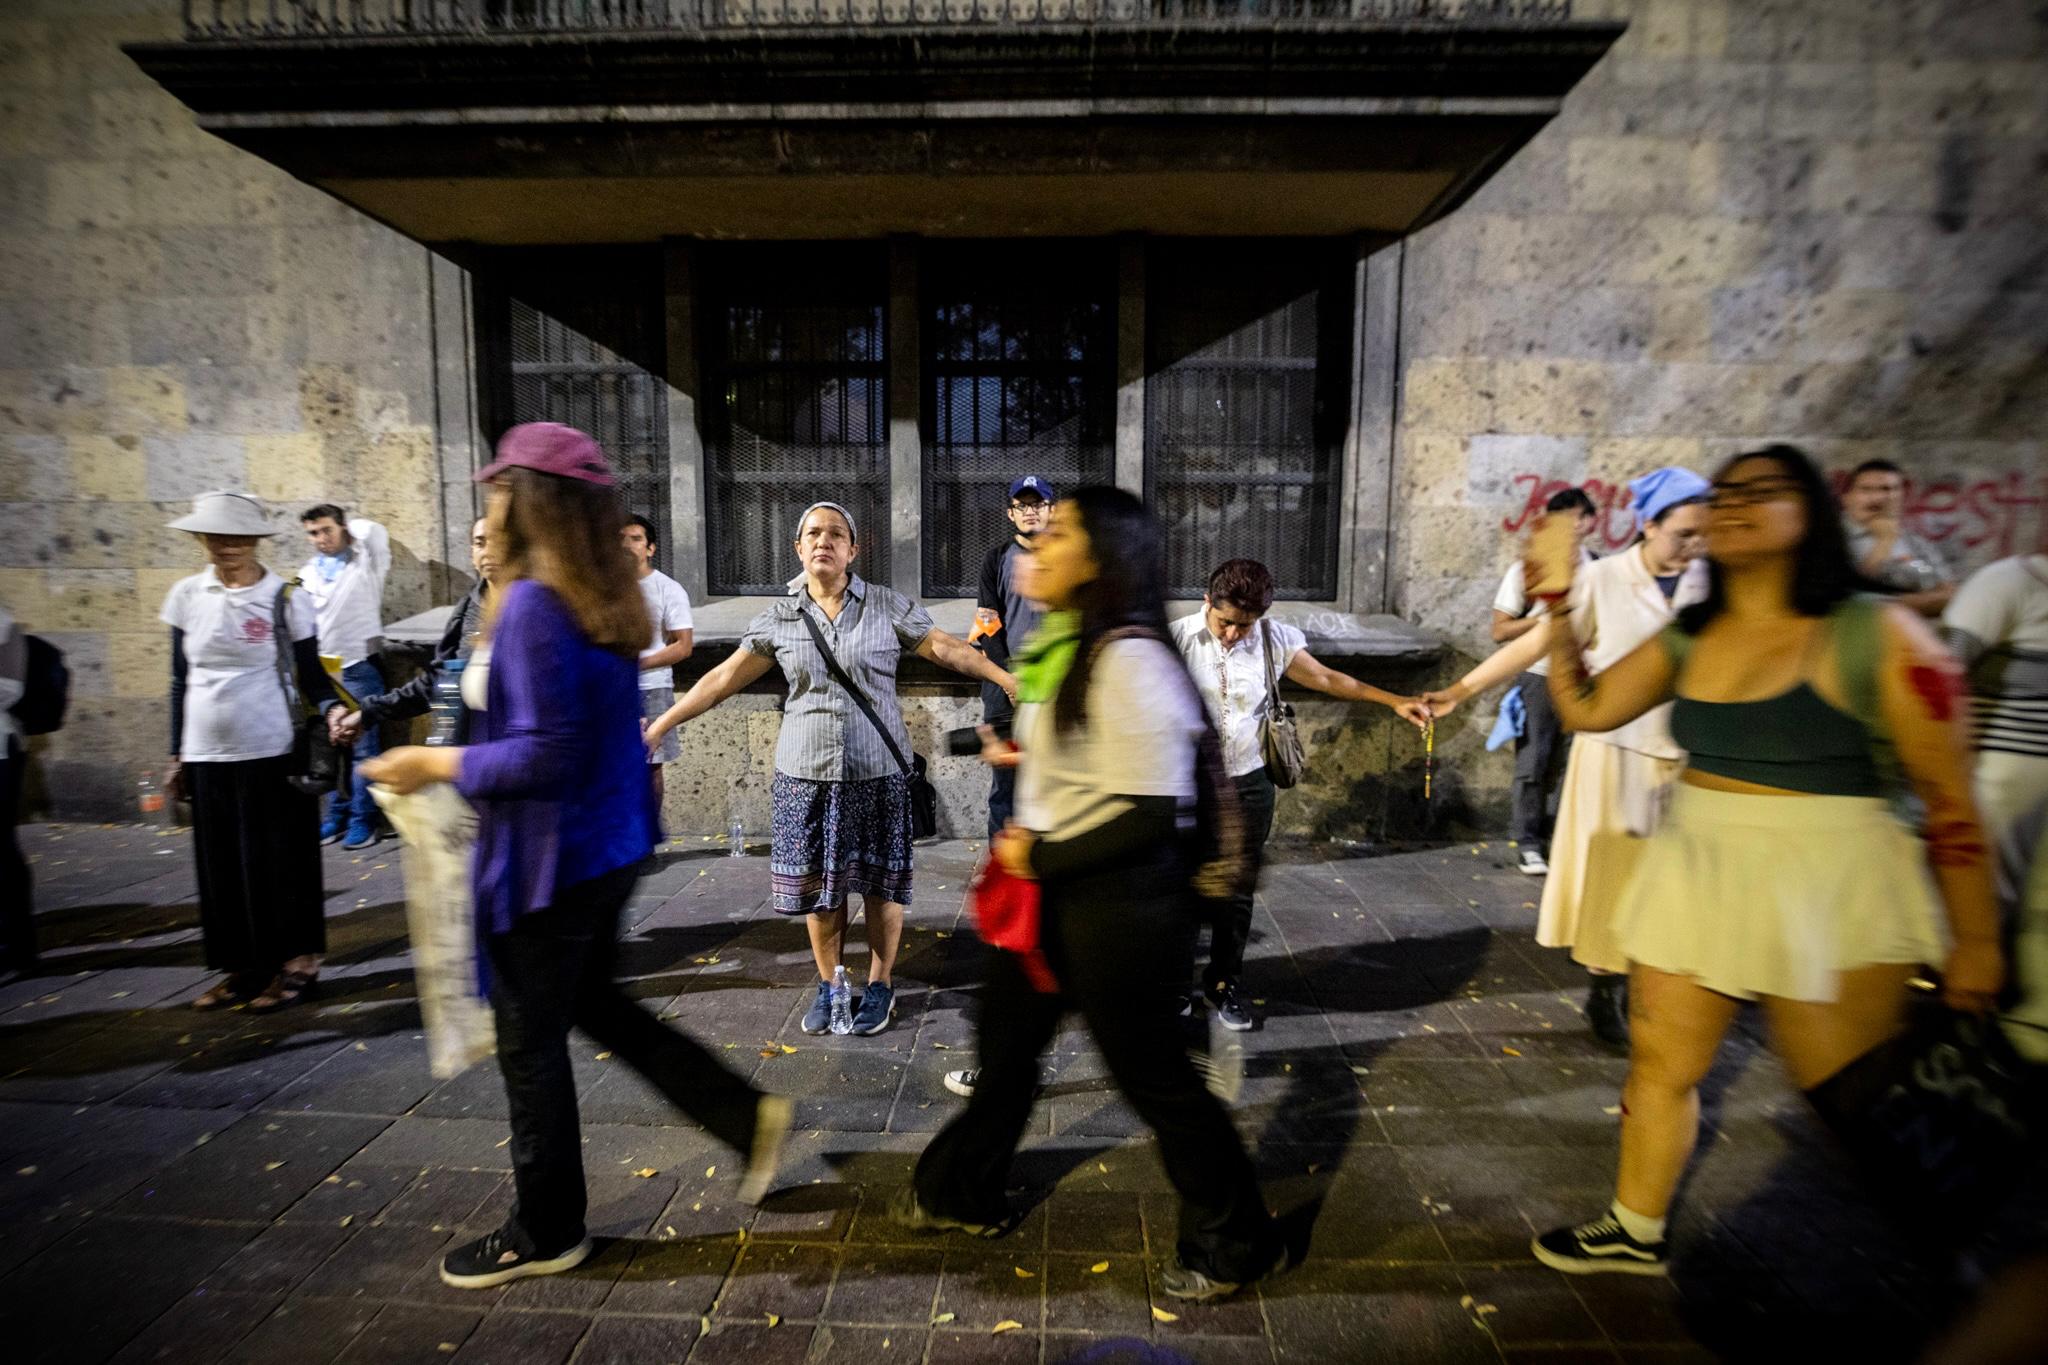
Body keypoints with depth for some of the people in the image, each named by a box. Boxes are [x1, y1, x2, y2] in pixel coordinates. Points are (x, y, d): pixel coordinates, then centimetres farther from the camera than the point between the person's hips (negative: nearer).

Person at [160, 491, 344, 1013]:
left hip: (270, 754, -4)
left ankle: (295, 961, 16)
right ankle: (242, 965, 24)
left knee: (277, 861, 3)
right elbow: (181, 681, 10)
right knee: (220, 866, 11)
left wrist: (332, 709, -26)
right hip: (207, 755, 4)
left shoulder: (287, 599, -6)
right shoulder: (186, 596, 5)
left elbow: (311, 675, -4)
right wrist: (177, 756, 11)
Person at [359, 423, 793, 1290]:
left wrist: (437, 765, -12)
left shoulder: (533, 605, -22)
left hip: (552, 860, -9)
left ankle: (545, 1234, 32)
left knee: (530, 1044, 11)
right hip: (608, 846, 9)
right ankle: (747, 1116, 28)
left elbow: (546, 755, -25)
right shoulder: (604, 601, 5)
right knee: (592, 1004, 26)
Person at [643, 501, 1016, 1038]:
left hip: (878, 771, -1)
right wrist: (659, 725, 5)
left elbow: (947, 648, -1)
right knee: (817, 881, 8)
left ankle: (881, 985, 26)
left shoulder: (888, 606, -1)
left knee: (880, 881, 7)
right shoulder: (779, 618, 4)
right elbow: (724, 678, 6)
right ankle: (829, 985, 28)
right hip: (807, 772, 2)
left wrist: (1011, 681, -7)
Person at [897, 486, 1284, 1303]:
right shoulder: (1064, 646, 5)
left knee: (1151, 1074, 8)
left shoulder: (1128, 659, -23)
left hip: (1119, 904, -9)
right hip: (1052, 889, 10)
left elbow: (1147, 812, -25)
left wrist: (1039, 855, -18)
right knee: (1005, 1042, 23)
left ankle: (1233, 1242, 33)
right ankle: (962, 1192, 47)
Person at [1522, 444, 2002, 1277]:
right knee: (1661, 1063, 15)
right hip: (1697, 877, 5)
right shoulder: (1689, 638, 4)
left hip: (1828, 890, -5)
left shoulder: (1875, 635, -12)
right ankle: (1636, 1233, 34)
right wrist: (1559, 606, -4)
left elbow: (1948, 795, -10)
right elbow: (1586, 709, 4)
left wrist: (1976, 938, -8)